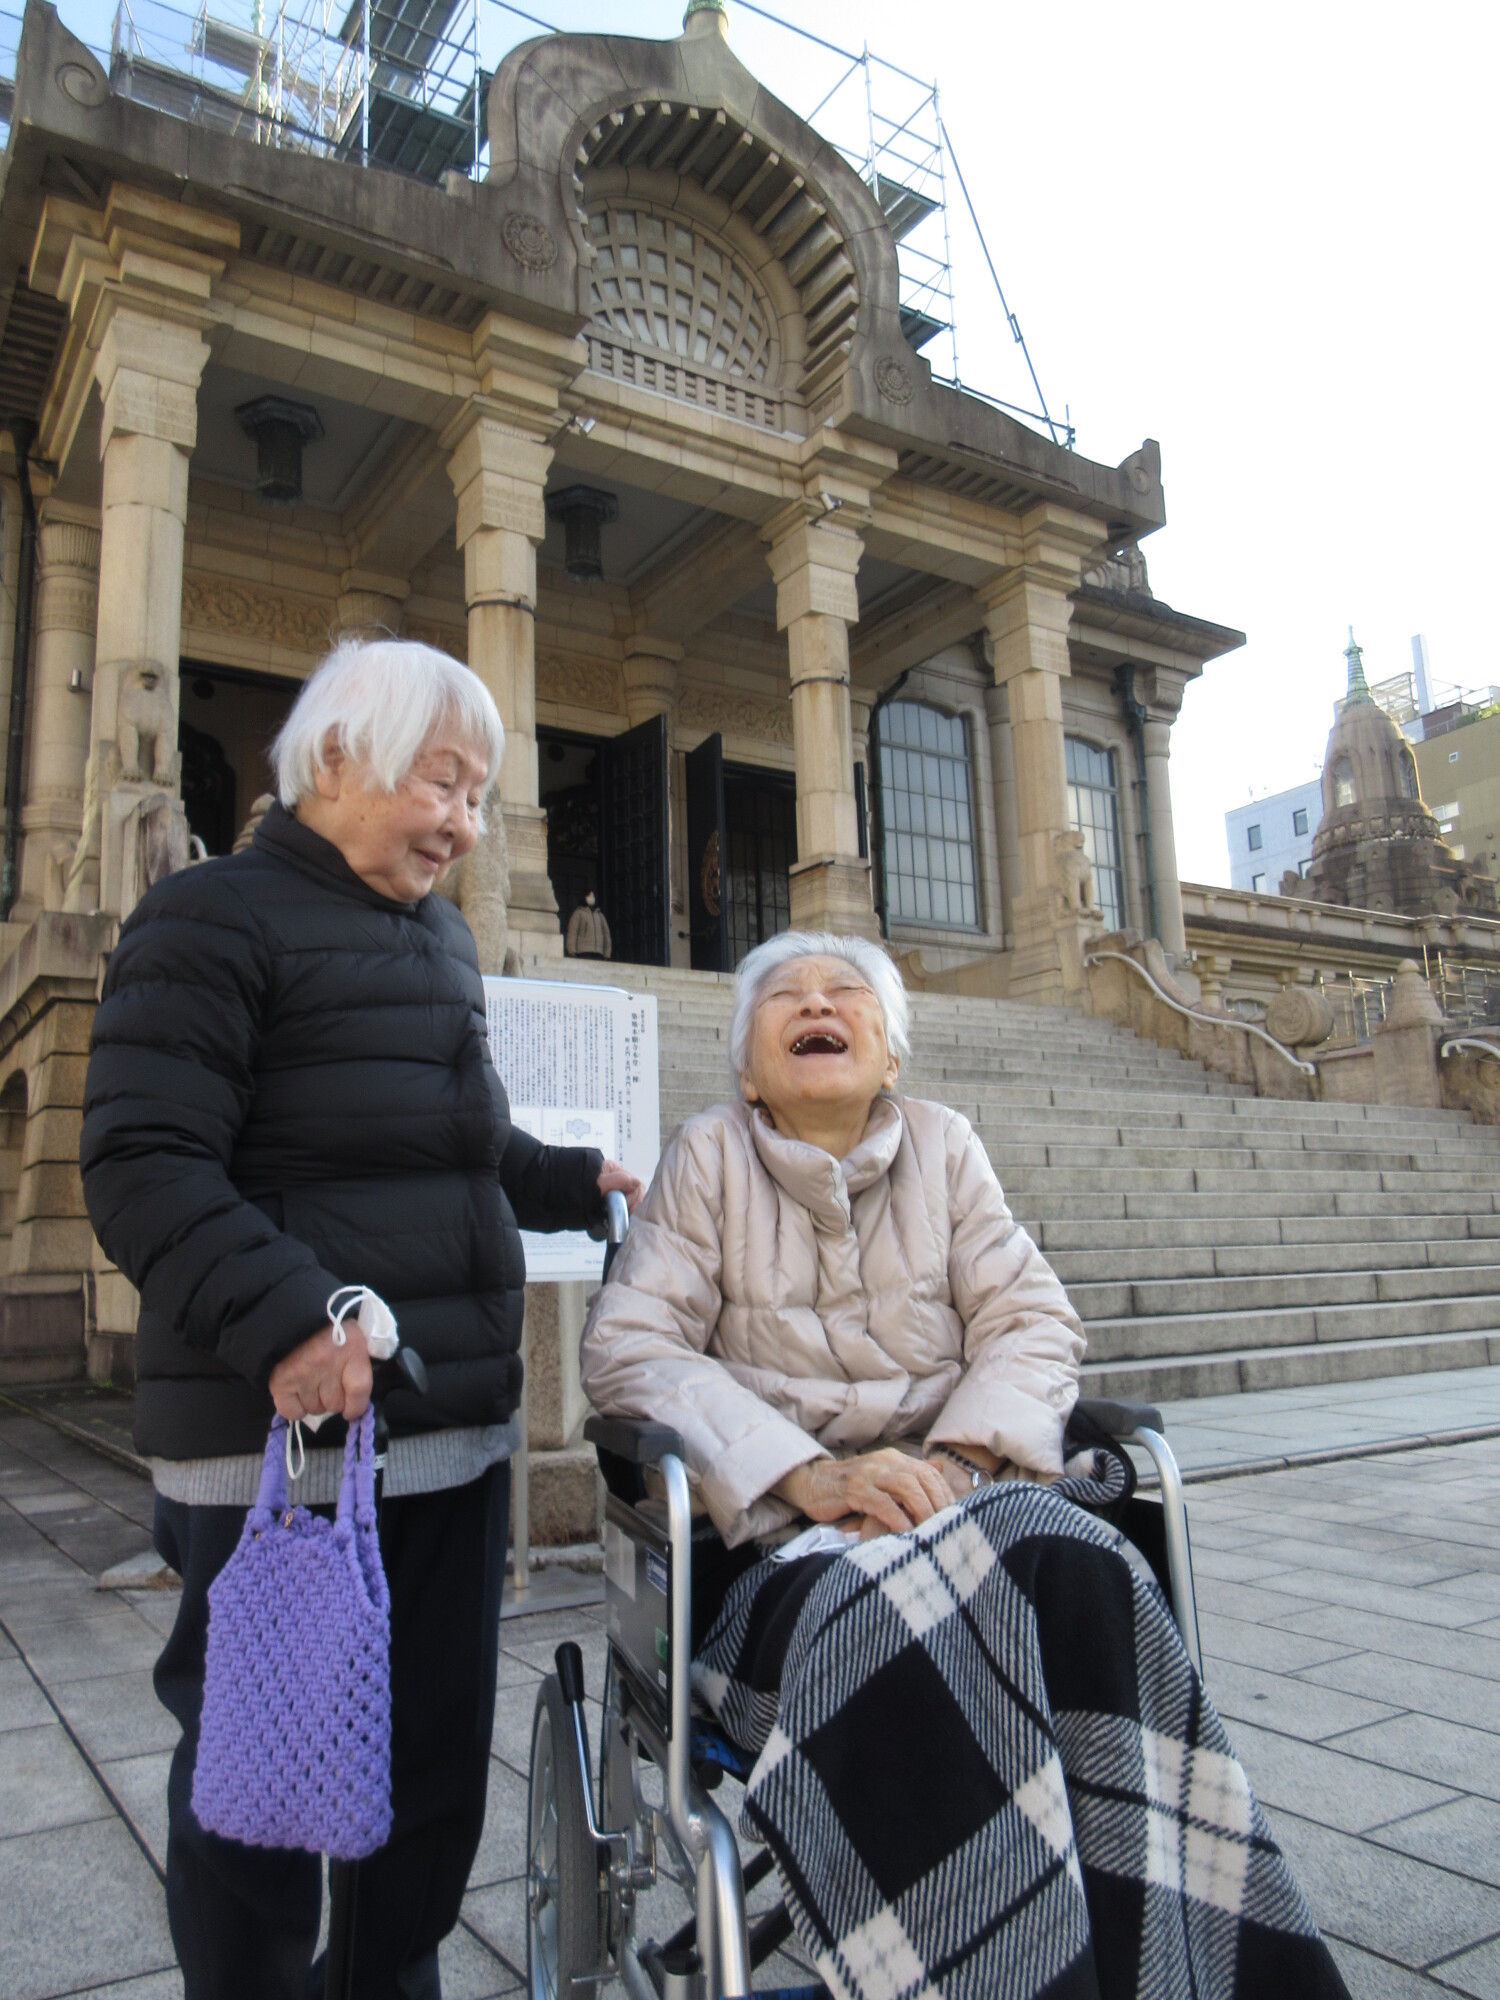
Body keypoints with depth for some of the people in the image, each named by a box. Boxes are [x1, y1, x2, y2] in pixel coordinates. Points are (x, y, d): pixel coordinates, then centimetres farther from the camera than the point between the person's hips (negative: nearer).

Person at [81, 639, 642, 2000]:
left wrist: (575, 1182, 23)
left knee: (440, 1752, 17)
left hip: (458, 1427, 8)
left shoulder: (441, 937, 17)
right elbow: (145, 1163, -17)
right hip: (282, 1433, -7)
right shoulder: (214, 919, -7)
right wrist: (278, 1318, -28)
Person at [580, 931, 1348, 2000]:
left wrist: (959, 1457, -16)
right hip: (772, 1514, -2)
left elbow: (1035, 1322, 4)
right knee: (889, 1626, -34)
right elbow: (629, 1346, -7)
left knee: (1087, 1579, -29)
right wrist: (806, 1472, -20)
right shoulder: (708, 1155, 3)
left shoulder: (944, 1145, 10)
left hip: (959, 1485, 3)